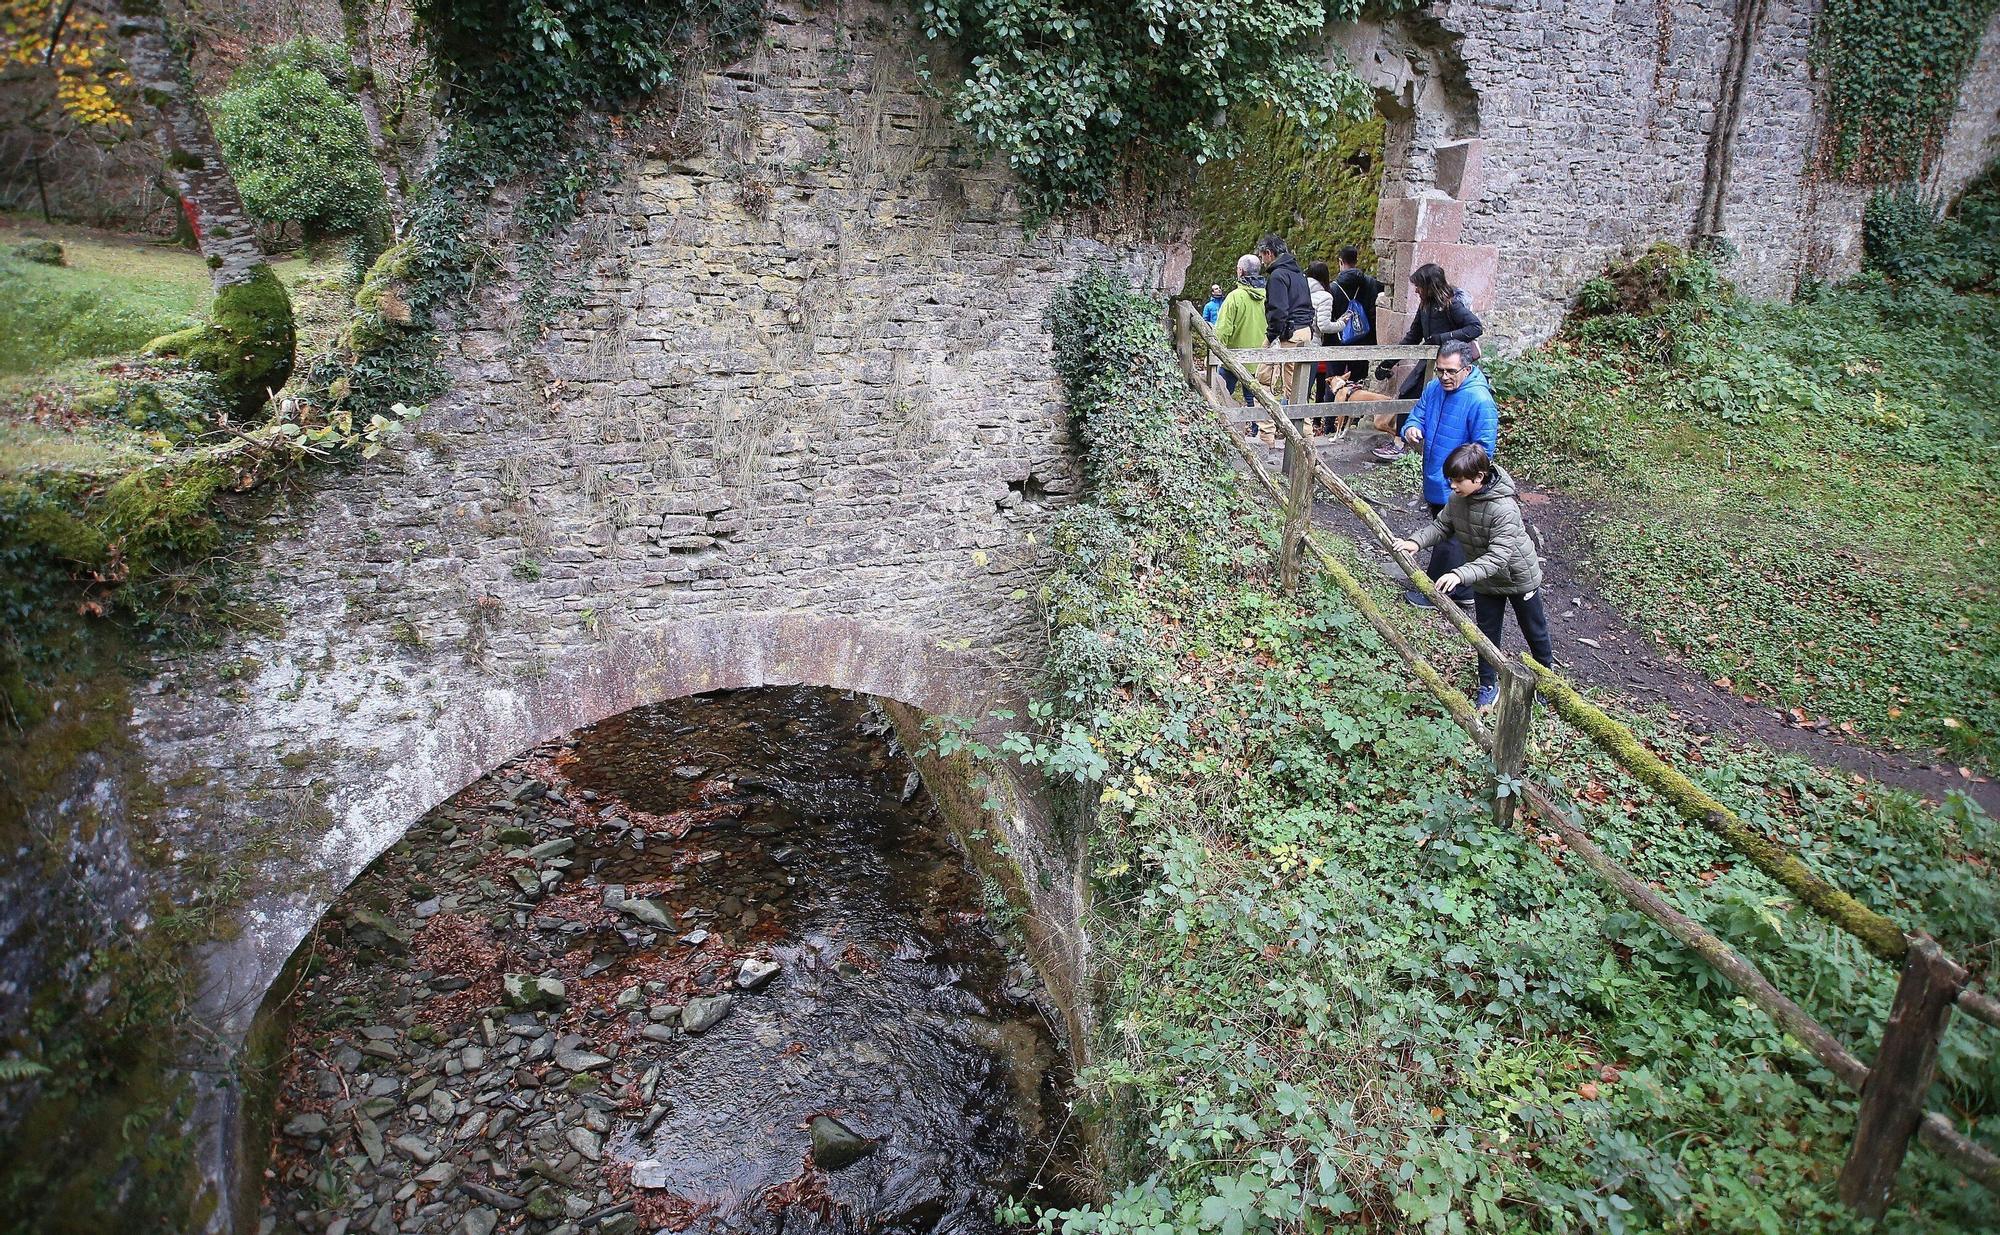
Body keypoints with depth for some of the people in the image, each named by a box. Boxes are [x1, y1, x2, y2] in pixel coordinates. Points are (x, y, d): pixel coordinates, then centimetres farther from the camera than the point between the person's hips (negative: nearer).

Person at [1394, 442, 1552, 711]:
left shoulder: (1504, 509, -37)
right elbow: (1442, 525, -3)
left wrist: (1461, 574, -52)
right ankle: (1488, 687, 29)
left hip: (1519, 578, -5)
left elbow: (1497, 557, -41)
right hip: (1485, 581, 5)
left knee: (1534, 631, 18)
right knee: (1486, 634, 13)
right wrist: (1416, 541, -22)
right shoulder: (1458, 498, -17)